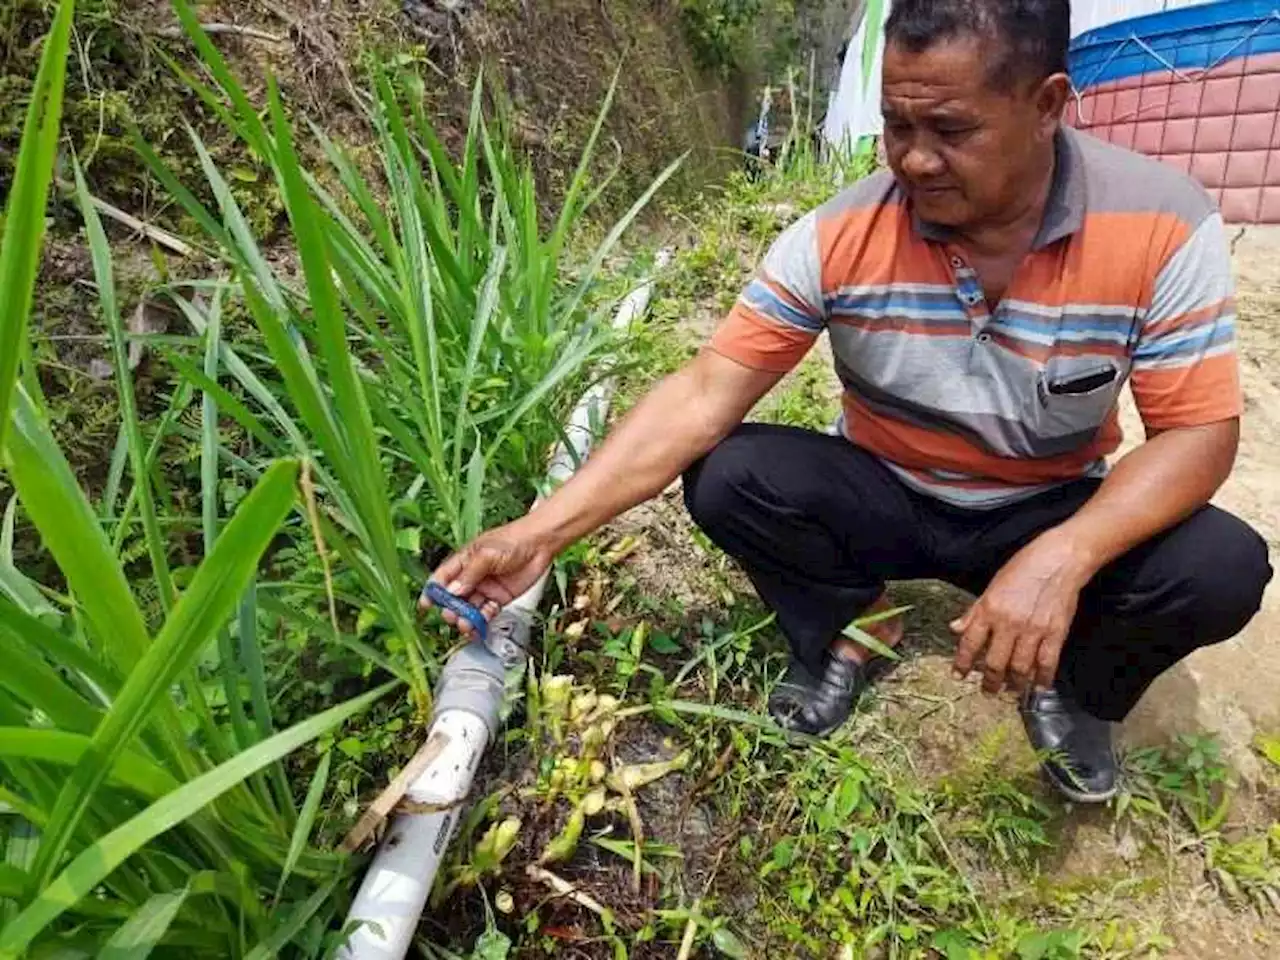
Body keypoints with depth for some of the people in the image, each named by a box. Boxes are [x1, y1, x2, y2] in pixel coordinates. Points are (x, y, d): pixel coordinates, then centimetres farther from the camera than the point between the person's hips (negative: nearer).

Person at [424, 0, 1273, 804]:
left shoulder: (1163, 226, -19)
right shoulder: (838, 237, -21)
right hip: (887, 501, 0)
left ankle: (1073, 691, 8)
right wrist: (541, 533, -31)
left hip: (1054, 517, 1)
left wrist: (1062, 558, -38)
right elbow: (703, 397, -23)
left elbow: (1200, 432, -18)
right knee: (724, 477, -25)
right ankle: (848, 631, 4)